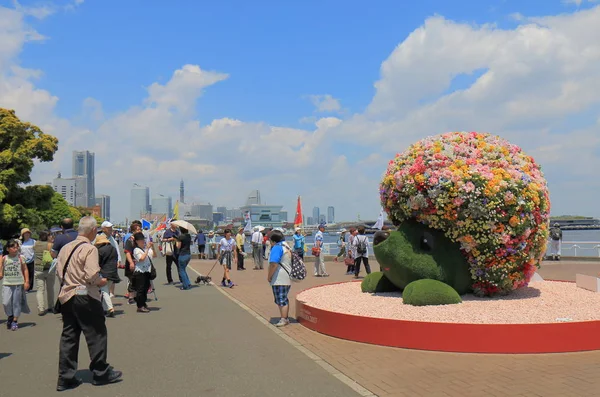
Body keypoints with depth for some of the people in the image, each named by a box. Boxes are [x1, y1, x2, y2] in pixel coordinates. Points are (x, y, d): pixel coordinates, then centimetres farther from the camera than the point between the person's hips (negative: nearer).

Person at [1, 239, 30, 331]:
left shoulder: (20, 258, -2)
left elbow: (25, 269, 2)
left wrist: (26, 281, -2)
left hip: (18, 283, -1)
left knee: (16, 302, 3)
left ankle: (15, 321, 14)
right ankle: (10, 316, 21)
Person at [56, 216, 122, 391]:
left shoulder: (65, 248, 8)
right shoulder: (89, 249, -14)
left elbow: (59, 272, 11)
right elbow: (92, 275, -22)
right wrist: (102, 282, -3)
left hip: (66, 296, 7)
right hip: (85, 297, -7)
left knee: (68, 336, 11)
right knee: (96, 334, 6)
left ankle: (65, 378, 16)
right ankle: (101, 373, 16)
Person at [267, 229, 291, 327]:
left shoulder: (277, 247, -14)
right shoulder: (287, 247, 16)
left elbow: (273, 264, -23)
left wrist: (269, 276, -13)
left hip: (279, 279, -10)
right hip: (287, 278, 10)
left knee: (281, 300, -5)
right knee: (284, 299, 16)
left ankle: (283, 320, -2)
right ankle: (285, 318, 22)